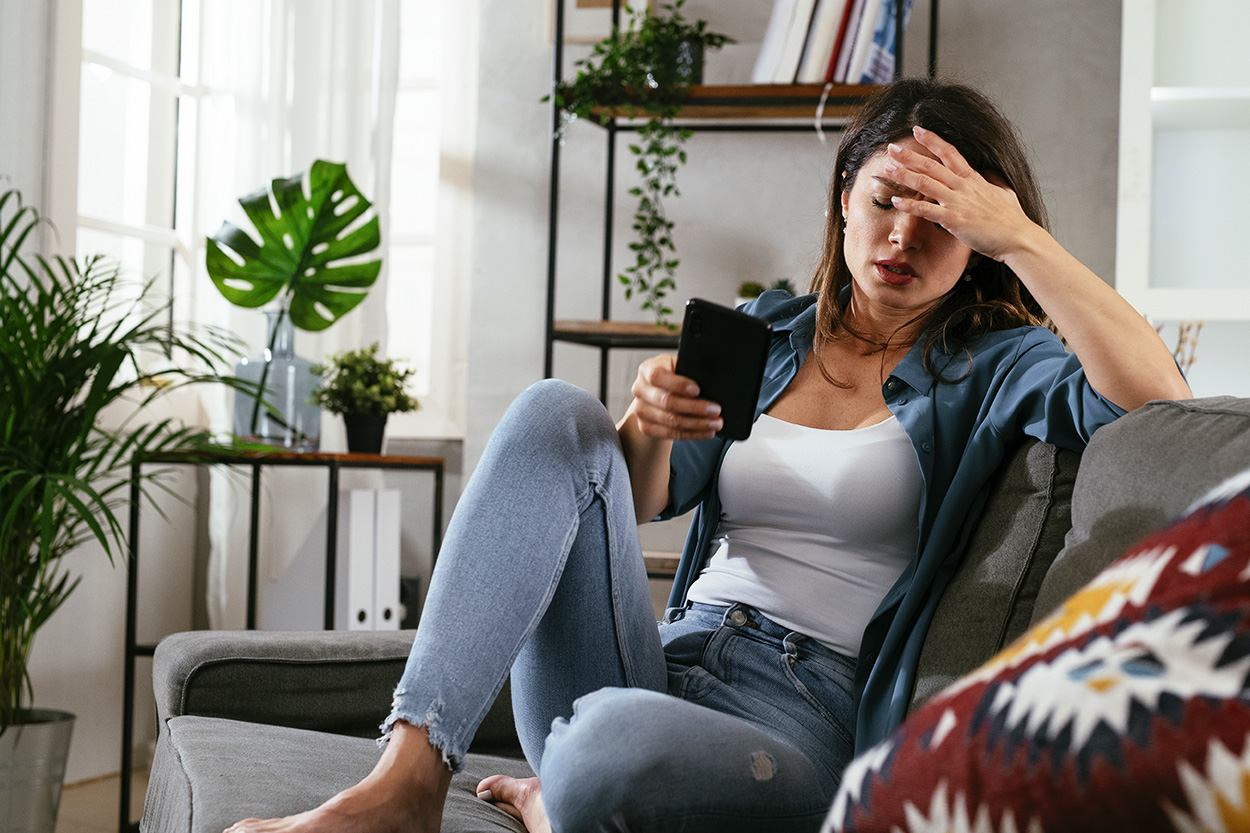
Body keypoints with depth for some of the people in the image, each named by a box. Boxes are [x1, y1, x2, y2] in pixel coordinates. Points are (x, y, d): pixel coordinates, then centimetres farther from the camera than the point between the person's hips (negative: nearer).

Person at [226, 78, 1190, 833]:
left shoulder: (988, 369, 5)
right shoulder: (765, 331, 19)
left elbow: (1161, 402, -15)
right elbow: (647, 498, 14)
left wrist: (1021, 236, -17)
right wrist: (648, 426, -10)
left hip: (800, 713, -5)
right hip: (667, 658, 5)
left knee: (613, 742, -41)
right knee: (555, 412, -18)